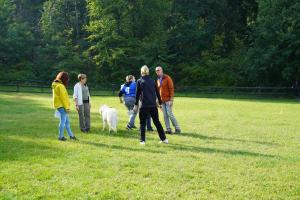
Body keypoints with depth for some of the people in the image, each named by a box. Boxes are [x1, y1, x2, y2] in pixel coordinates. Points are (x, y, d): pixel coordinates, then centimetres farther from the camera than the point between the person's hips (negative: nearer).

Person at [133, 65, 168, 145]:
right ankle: (164, 139, 14)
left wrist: (136, 104, 3)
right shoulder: (152, 81, 8)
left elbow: (137, 94, -3)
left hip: (144, 105, -3)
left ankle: (142, 140, 3)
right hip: (153, 105, 3)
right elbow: (157, 93, 12)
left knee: (142, 123, 6)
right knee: (157, 122, 13)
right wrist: (160, 103, 20)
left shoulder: (139, 81, -1)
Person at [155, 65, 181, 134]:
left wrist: (171, 99, -17)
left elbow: (171, 88, -11)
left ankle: (177, 128, 0)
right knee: (165, 115, 4)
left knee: (170, 114, -9)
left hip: (168, 100, -7)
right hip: (162, 100, 7)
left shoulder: (167, 78, -7)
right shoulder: (158, 80, 14)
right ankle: (168, 129, 7)